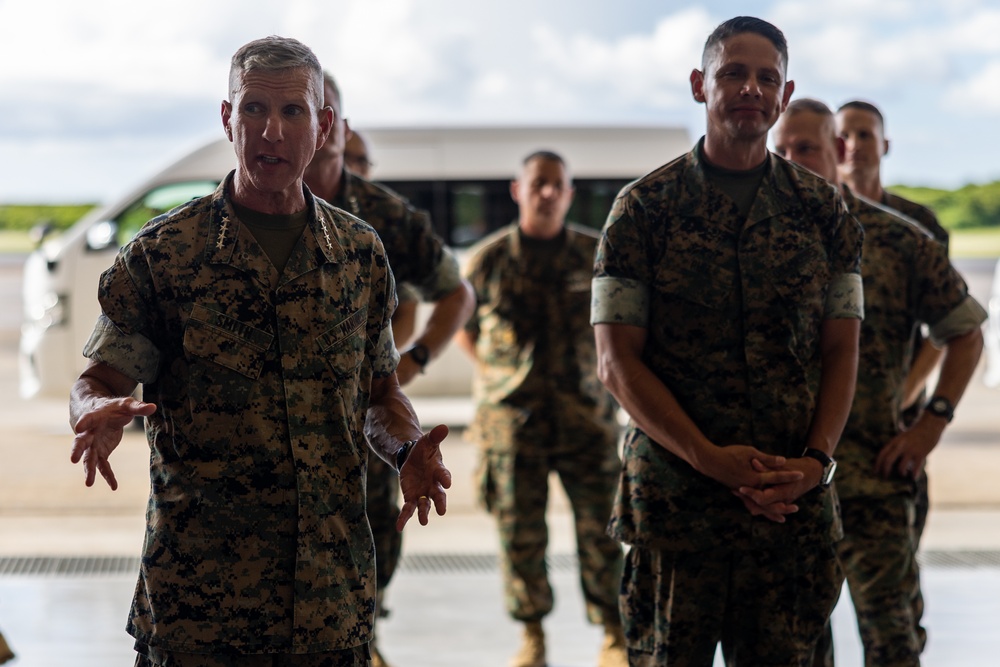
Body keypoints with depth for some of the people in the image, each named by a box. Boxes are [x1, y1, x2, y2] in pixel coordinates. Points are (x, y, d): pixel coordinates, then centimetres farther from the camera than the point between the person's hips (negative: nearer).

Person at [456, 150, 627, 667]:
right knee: (519, 530, 3)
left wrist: (601, 371, 8)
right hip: (511, 413, 0)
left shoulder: (596, 255, 4)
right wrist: (496, 371, 7)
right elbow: (464, 324, 16)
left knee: (600, 526, -2)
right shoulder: (487, 259, 3)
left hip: (585, 411, 0)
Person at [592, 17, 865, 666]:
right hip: (673, 492, -2)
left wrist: (815, 461, -8)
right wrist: (710, 459, -14)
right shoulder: (645, 207, 0)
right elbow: (617, 360, -4)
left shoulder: (822, 209, 8)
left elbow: (841, 350, 8)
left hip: (796, 498, 2)